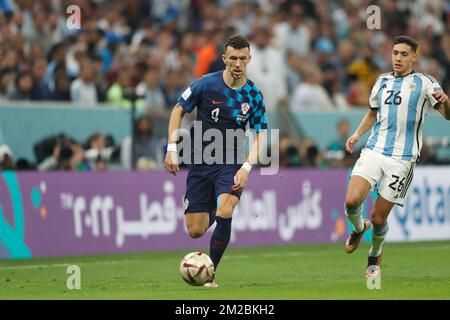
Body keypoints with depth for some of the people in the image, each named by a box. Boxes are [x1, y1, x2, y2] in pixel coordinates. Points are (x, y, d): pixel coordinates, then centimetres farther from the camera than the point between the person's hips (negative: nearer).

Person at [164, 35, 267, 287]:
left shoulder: (254, 95, -3)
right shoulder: (207, 84, -8)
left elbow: (260, 135, 1)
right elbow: (178, 110, 4)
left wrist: (247, 167, -14)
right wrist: (172, 149, -4)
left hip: (231, 164, 0)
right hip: (200, 163, 0)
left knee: (224, 213, -27)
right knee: (195, 231, 0)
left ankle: (209, 274, -14)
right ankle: (211, 213, 39)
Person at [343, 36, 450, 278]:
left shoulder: (424, 83, 0)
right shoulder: (382, 81, 13)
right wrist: (356, 135, 14)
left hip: (402, 158, -3)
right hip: (373, 151, 3)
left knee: (379, 217, -2)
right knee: (352, 201, -17)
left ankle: (375, 255, 28)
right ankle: (358, 228, 17)